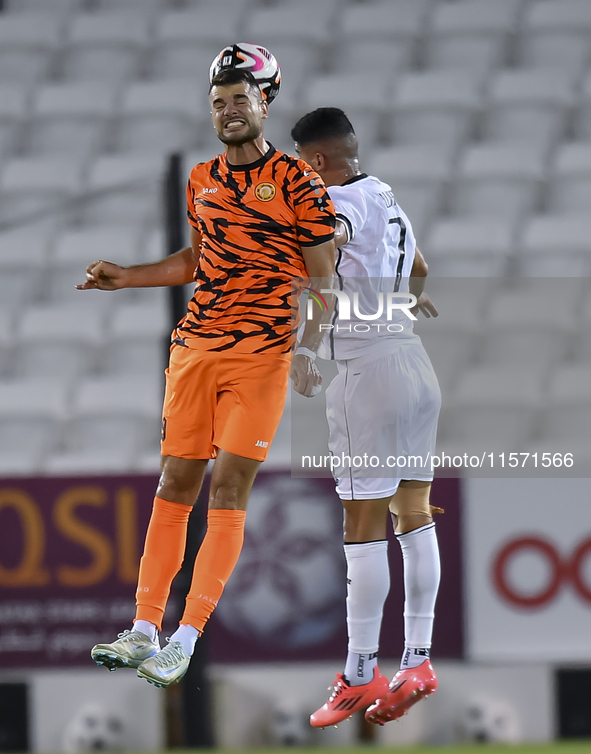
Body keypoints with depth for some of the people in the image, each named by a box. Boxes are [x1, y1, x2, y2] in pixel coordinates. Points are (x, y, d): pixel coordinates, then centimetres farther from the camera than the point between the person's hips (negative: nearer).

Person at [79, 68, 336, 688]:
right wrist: (125, 277, 20)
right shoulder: (202, 181, 14)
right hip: (194, 349, 5)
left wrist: (307, 350, -15)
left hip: (263, 354, -5)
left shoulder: (297, 182, -3)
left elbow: (323, 276, -3)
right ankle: (144, 631, 5)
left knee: (228, 492, -8)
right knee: (175, 485, 3)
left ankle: (185, 640, -9)